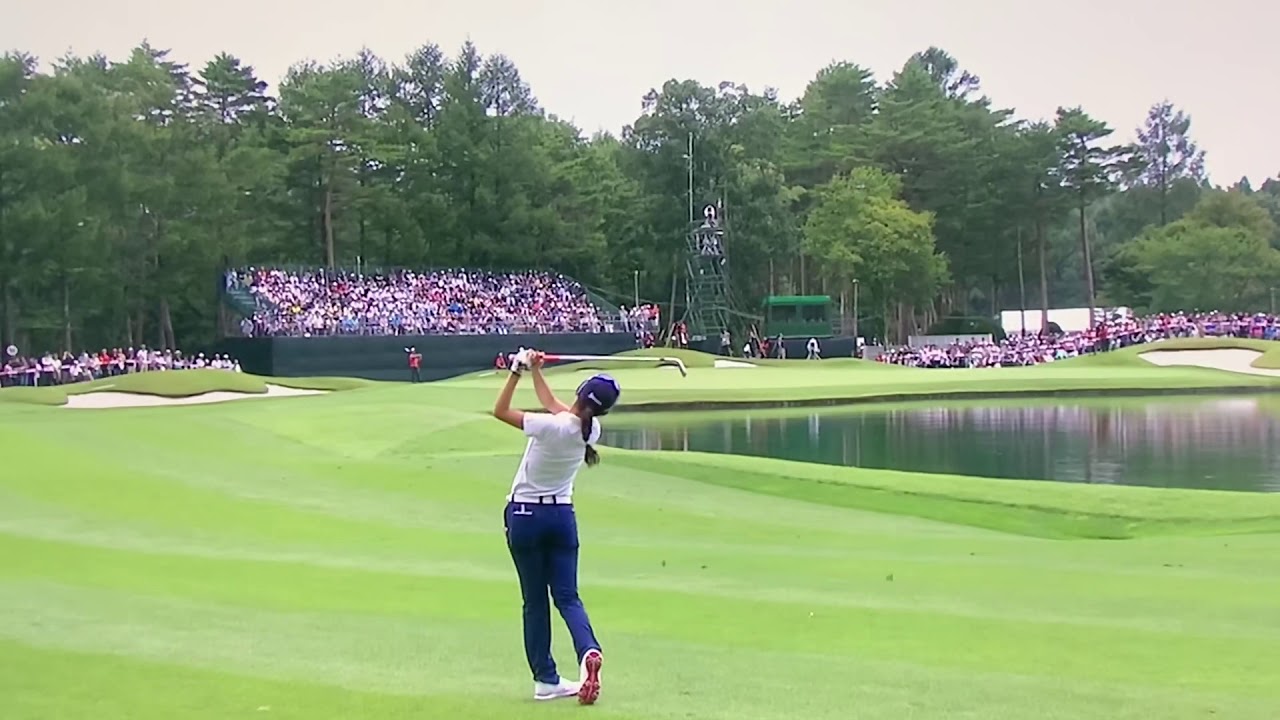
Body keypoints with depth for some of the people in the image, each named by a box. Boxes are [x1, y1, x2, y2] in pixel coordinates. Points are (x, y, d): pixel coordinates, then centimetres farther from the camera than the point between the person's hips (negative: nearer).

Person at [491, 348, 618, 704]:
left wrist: (518, 372, -7)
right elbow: (554, 405, 15)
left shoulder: (552, 427, -22)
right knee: (567, 595, 6)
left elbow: (500, 411, -12)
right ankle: (588, 650, -22)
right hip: (562, 515, 4)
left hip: (525, 516, -4)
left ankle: (546, 679, 6)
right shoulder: (591, 429, -4)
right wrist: (535, 370, 19)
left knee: (535, 601, 5)